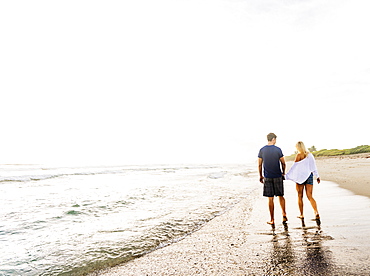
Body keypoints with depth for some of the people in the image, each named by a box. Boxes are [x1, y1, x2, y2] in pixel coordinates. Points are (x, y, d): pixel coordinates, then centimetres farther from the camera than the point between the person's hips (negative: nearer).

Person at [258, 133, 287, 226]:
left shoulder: (262, 150, 0)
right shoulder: (278, 149, -4)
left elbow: (259, 165, 3)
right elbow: (283, 163, 0)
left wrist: (261, 176, 13)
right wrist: (283, 173, 15)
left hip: (267, 177, 1)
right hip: (278, 176, -1)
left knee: (270, 199, 5)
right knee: (280, 196, 16)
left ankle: (272, 220, 9)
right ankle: (284, 214, 6)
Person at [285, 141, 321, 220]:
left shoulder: (299, 155, -8)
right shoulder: (310, 154, 8)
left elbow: (294, 167, -10)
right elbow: (314, 166, 10)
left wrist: (287, 175, -5)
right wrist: (317, 176, 17)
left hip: (300, 176, -4)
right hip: (309, 176, 4)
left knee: (300, 196, 8)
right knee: (310, 196, 4)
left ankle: (301, 215, 14)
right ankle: (316, 212, -15)